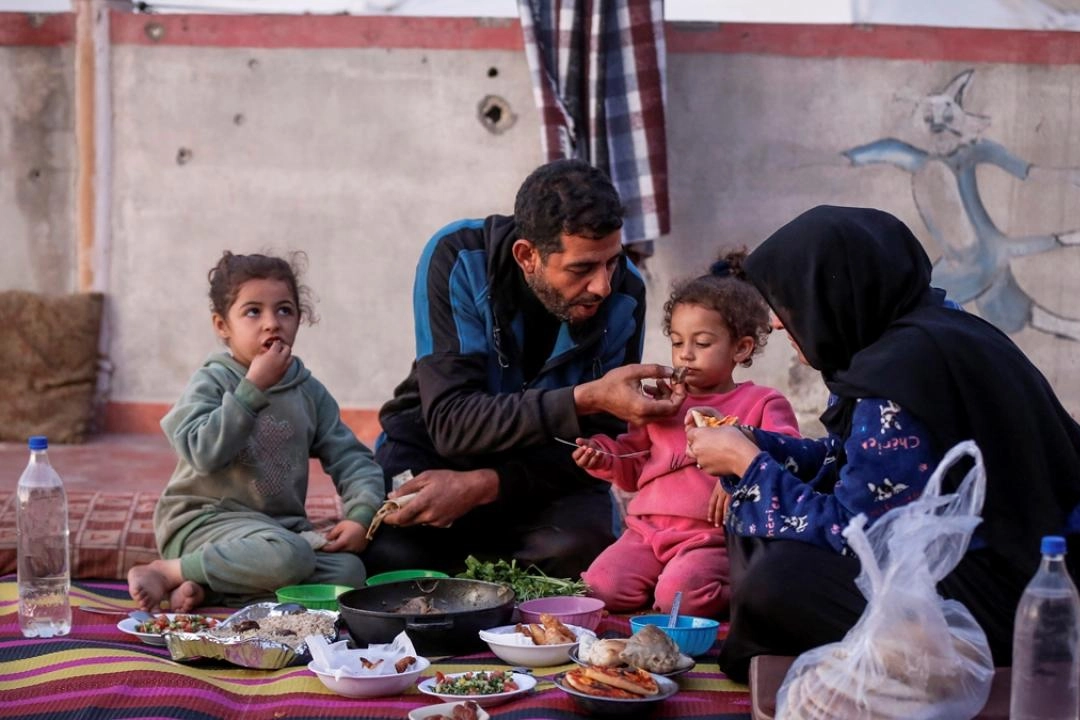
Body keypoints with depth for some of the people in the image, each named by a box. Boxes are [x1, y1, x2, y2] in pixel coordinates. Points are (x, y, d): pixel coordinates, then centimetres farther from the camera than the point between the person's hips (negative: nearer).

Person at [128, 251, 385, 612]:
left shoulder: (310, 391, 10)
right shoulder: (210, 382, -5)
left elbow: (351, 458, 7)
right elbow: (204, 453, -21)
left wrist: (361, 514, -12)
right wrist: (253, 389, -20)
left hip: (282, 525, 6)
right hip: (206, 521, -6)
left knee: (348, 570, -21)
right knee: (288, 557, -35)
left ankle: (206, 588, -19)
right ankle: (169, 572, -17)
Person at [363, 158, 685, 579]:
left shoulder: (623, 294, -17)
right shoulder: (456, 259, -23)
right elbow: (450, 422, -30)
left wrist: (484, 485, -28)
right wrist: (586, 399, -42)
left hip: (544, 470, 1)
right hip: (434, 445, -1)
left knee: (581, 548, -30)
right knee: (389, 559, -29)